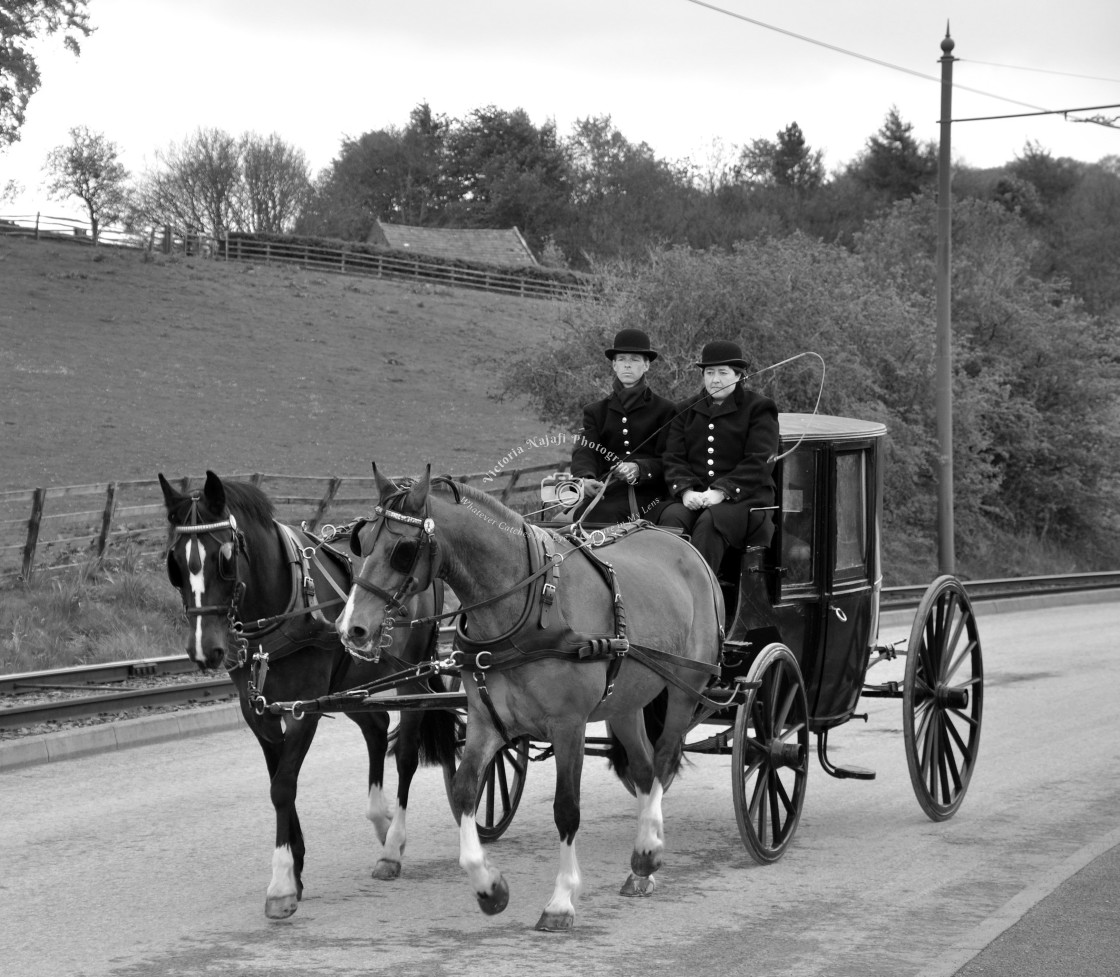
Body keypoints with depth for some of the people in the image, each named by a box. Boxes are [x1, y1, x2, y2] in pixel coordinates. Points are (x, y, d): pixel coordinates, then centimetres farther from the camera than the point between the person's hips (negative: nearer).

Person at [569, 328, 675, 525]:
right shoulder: (596, 411, 21)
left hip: (651, 494, -1)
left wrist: (638, 468, -19)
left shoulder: (665, 410, 14)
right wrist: (586, 478, -21)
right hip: (608, 496, 1)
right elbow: (583, 452, 4)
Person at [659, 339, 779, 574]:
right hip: (693, 498, 3)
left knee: (709, 522, -35)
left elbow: (759, 463, -4)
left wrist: (722, 491, -16)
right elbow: (673, 458, 11)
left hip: (743, 499, -3)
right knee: (671, 518, -30)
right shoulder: (686, 410, 21)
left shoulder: (759, 409, 7)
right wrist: (685, 490, -10)